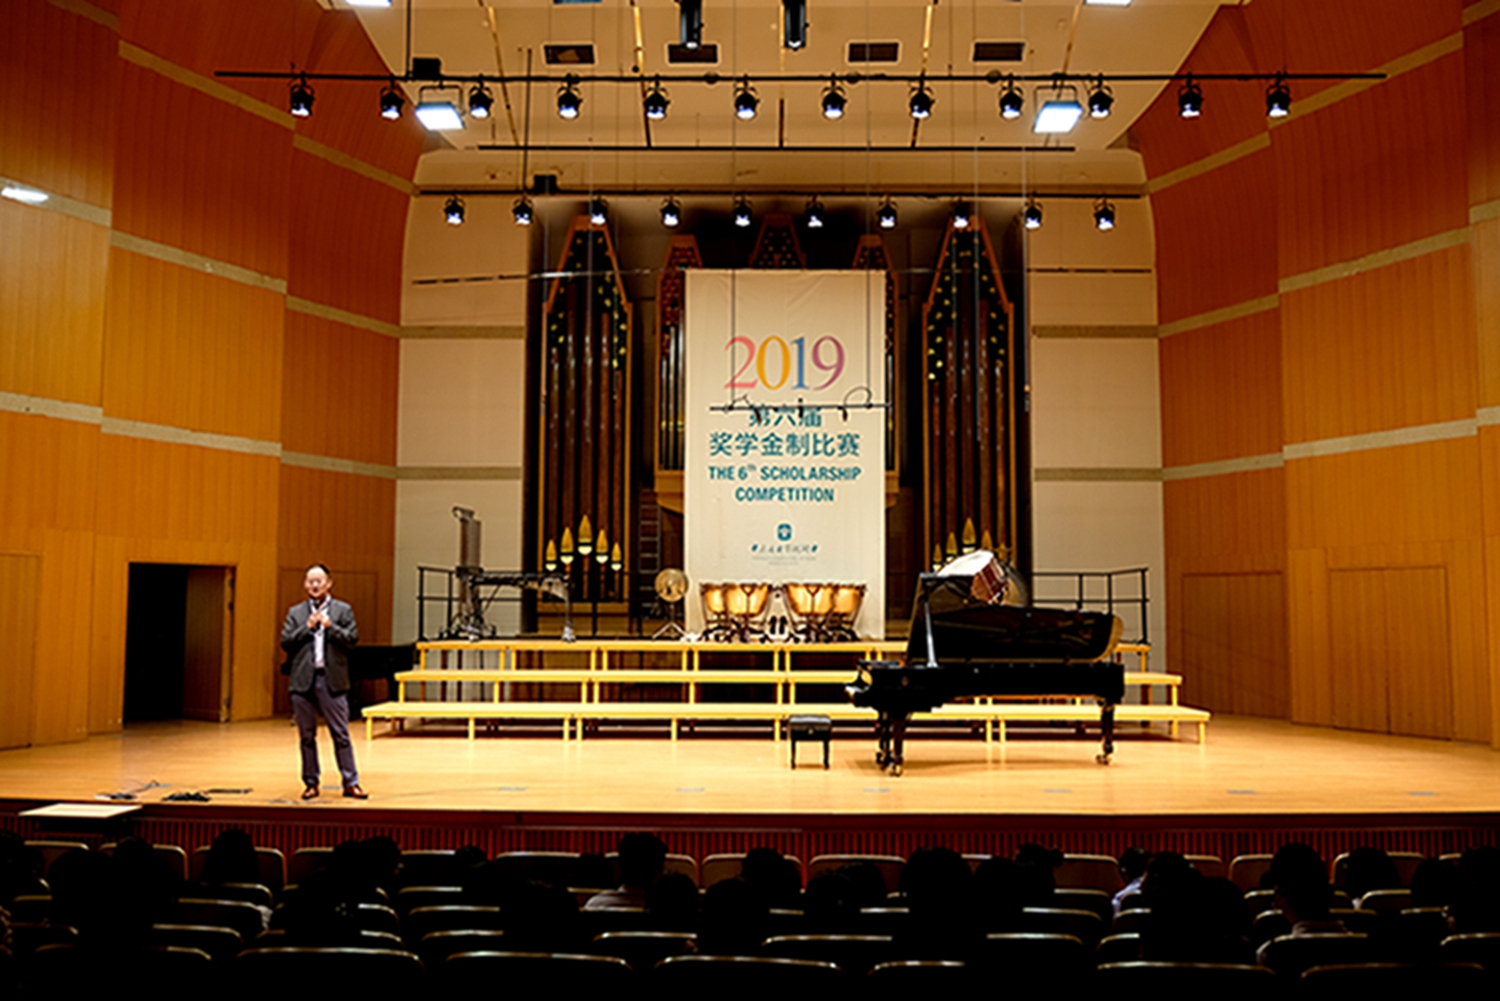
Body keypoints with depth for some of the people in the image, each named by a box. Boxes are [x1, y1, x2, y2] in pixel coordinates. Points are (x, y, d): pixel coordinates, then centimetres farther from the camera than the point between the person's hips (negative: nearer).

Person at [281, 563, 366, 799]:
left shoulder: (343, 610, 6)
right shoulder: (295, 612, 11)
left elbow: (352, 638, -4)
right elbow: (285, 642, 2)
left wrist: (330, 625, -14)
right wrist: (307, 626, -8)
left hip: (332, 679, -2)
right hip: (303, 680, 2)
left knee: (341, 734, -1)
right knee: (307, 735, 8)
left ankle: (351, 783, 3)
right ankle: (311, 783, 17)